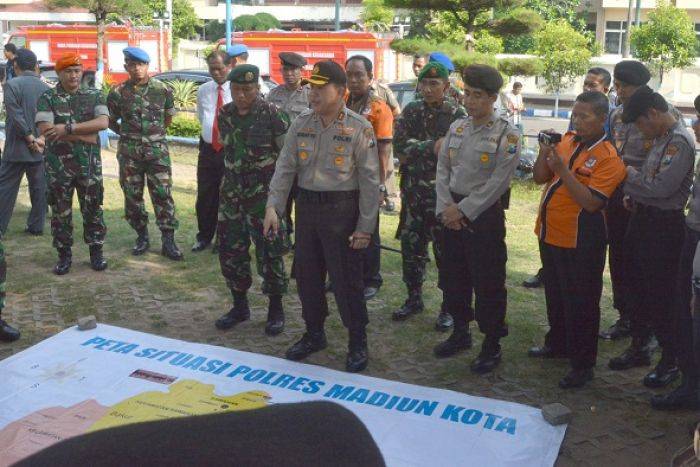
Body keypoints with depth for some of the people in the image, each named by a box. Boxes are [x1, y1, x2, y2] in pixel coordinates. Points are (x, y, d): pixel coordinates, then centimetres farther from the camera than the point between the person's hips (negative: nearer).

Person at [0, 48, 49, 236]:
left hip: (17, 147, -3)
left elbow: (15, 115, -15)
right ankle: (36, 226, 15)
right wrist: (37, 139, 6)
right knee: (39, 187, 10)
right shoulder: (45, 88, 3)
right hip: (40, 149, 4)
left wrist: (29, 137, -10)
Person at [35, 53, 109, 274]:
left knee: (93, 209, 7)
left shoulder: (94, 96, 5)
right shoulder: (47, 98, 1)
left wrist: (68, 128, -19)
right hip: (58, 165, 0)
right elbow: (45, 129, -14)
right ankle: (64, 254, 19)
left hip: (89, 164, 1)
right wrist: (85, 136, -16)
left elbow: (103, 122, -12)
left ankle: (96, 252, 20)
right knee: (61, 212, 6)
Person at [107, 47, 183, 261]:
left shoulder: (163, 89, -1)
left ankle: (168, 241, 2)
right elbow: (111, 122, 12)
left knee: (163, 194, -4)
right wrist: (128, 134, 8)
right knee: (132, 195, 7)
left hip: (157, 149, -1)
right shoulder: (118, 93, -1)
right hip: (129, 152, 1)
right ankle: (142, 237, 22)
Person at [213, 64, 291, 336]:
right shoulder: (225, 115, 6)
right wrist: (232, 177, 17)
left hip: (264, 194, -5)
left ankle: (276, 309, 16)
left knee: (269, 252, 0)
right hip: (231, 193, 5)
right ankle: (240, 306, 26)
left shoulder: (271, 114, -10)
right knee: (230, 250, 10)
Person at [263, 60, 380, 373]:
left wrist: (365, 227, -12)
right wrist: (273, 206, -8)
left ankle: (358, 342, 18)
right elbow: (285, 167, 4)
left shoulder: (359, 128, -9)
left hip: (341, 210, -5)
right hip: (306, 207, 5)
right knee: (307, 275, 14)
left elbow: (370, 181, -9)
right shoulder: (302, 124, 5)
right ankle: (314, 334, 33)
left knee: (346, 279, 1)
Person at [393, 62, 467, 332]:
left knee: (446, 250, 3)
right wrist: (431, 147, -14)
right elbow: (399, 145, -5)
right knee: (411, 248, 12)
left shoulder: (457, 115, -5)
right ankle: (414, 298, 29)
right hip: (413, 193, 4)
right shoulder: (411, 111, 7)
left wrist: (414, 152, -14)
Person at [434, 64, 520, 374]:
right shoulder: (456, 127, 8)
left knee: (487, 282, 1)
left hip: (484, 214, -6)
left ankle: (492, 345, 16)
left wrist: (463, 210, -16)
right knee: (452, 275, 15)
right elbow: (443, 170, 7)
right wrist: (445, 207, -5)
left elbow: (497, 183, -16)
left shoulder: (507, 135, -10)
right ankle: (460, 332, 34)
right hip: (452, 212, 6)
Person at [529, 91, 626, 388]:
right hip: (551, 233, 8)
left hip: (580, 242, -7)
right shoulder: (566, 140, 4)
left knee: (580, 302, 3)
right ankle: (557, 344, 43)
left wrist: (562, 168, -26)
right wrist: (544, 152, -11)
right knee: (554, 295, 23)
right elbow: (540, 178, 7)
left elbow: (590, 202, -25)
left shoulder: (608, 159, -16)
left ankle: (583, 365, 17)